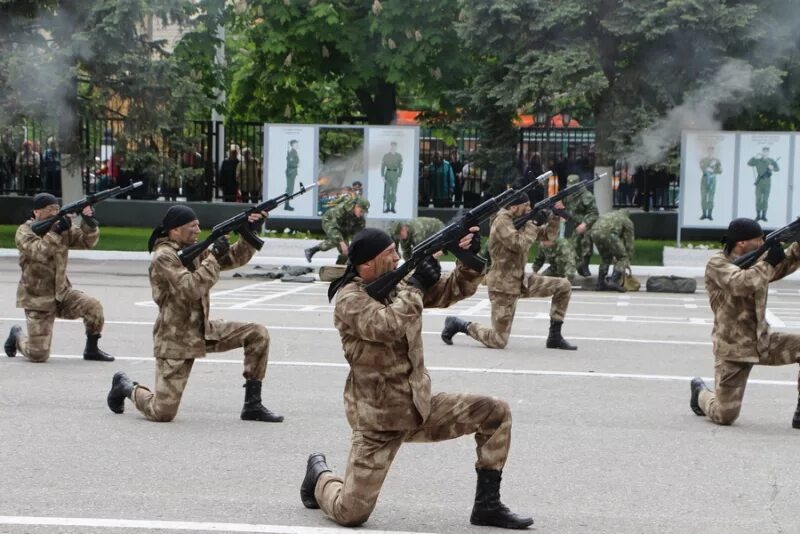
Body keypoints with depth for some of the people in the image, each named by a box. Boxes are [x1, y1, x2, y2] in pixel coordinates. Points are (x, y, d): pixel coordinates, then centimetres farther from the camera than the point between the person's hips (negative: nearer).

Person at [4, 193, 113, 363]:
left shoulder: (62, 227, 3)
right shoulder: (24, 231, -12)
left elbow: (88, 241, -5)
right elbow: (39, 253, -29)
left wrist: (89, 222, -23)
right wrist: (57, 231, -35)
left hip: (62, 293, 5)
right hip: (37, 300, -4)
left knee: (93, 306, -22)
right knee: (38, 355, -7)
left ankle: (91, 349, -2)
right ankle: (17, 336, 27)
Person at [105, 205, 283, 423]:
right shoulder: (163, 257, -18)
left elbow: (235, 258, 10)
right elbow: (192, 288, -31)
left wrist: (249, 232, -6)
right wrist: (214, 257, -23)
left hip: (203, 331, 8)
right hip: (176, 341, -8)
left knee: (258, 334, -7)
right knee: (162, 413, -10)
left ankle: (252, 405, -1)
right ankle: (127, 387, 23)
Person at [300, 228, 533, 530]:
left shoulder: (397, 285, 5)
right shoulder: (349, 299, -16)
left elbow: (451, 291, 8)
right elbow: (388, 326, -34)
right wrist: (417, 285, -21)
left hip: (421, 407, 7)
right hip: (379, 420, -7)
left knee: (495, 413, -5)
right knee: (350, 514, -9)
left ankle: (487, 506, 3)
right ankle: (320, 475, 26)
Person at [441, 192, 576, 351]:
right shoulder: (502, 221, -16)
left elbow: (548, 235, 13)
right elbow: (519, 245, -29)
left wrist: (554, 218, -4)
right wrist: (534, 224, -19)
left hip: (521, 281, 9)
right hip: (503, 286, -9)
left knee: (563, 286, -1)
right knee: (498, 342, -10)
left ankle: (554, 337, 7)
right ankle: (459, 325, 12)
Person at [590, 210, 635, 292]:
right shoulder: (627, 221, 25)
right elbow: (629, 242, 25)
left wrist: (613, 255, 51)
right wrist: (628, 260, 34)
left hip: (595, 232, 6)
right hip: (608, 233, -6)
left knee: (605, 258, 27)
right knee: (622, 258, 10)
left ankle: (600, 284, 24)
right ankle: (613, 283, -2)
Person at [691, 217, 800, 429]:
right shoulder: (717, 264, -13)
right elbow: (742, 283, -31)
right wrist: (767, 263, -24)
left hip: (762, 341, 6)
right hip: (733, 349, -6)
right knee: (725, 416, -5)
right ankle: (700, 392, 30)